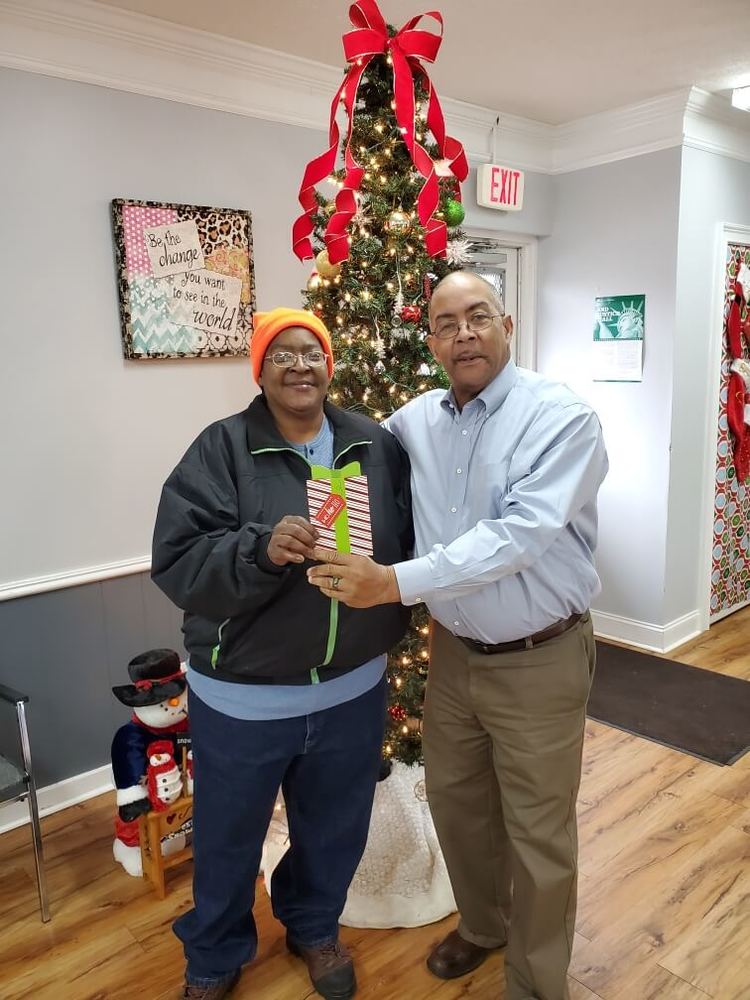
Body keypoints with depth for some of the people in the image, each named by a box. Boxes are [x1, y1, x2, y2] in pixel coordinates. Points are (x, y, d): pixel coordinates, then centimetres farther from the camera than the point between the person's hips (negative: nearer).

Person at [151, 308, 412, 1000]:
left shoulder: (376, 446, -1)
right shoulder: (221, 450, -11)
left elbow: (412, 544, 6)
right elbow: (178, 562, -19)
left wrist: (390, 609, -8)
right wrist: (261, 551, -34)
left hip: (352, 688, 3)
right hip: (243, 697, -2)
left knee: (334, 831, 24)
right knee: (228, 839, 20)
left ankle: (315, 927, 55)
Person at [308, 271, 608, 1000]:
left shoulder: (562, 418, -17)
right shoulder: (414, 421, 0)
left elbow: (520, 534, -28)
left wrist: (398, 583, -33)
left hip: (538, 660, -5)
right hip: (454, 652, 6)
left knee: (538, 833, 11)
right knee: (454, 800, 22)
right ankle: (483, 924, 51)